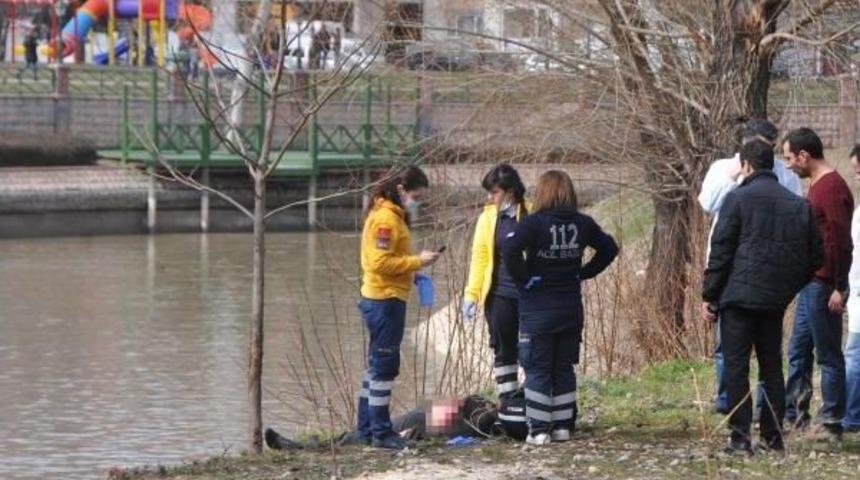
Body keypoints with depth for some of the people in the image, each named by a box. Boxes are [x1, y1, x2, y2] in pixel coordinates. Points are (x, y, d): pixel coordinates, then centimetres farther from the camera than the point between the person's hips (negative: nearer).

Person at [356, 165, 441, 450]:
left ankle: (367, 427, 22)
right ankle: (380, 433, -3)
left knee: (377, 365, 15)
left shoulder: (393, 215, 16)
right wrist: (418, 262, -17)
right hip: (385, 301, -10)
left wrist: (412, 273, 8)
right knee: (385, 365, -6)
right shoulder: (385, 218, -15)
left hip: (383, 300, 10)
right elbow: (380, 263, -22)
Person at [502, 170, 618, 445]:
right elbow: (609, 248, 11)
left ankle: (538, 430, 0)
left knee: (538, 371, 2)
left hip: (538, 311, -4)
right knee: (564, 369, 14)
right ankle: (563, 426, 15)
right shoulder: (582, 224, 1)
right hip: (571, 308, 4)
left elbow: (510, 250, -27)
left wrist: (523, 278, -13)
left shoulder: (534, 224, -13)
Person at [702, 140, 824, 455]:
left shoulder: (738, 199, -5)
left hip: (739, 296, -5)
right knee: (772, 367, 13)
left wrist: (709, 295, -2)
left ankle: (740, 436, -8)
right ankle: (773, 436, 12)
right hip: (776, 299, 5)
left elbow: (720, 251, -7)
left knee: (736, 366, -2)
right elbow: (815, 256, 10)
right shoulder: (799, 205, 9)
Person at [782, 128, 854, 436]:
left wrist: (839, 288, -21)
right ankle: (793, 414, 21)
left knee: (828, 354, -3)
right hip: (810, 283, 10)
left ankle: (831, 422, 2)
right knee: (798, 351, 14)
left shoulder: (831, 188, -16)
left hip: (823, 285, -10)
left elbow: (841, 241, -21)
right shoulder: (816, 185, 15)